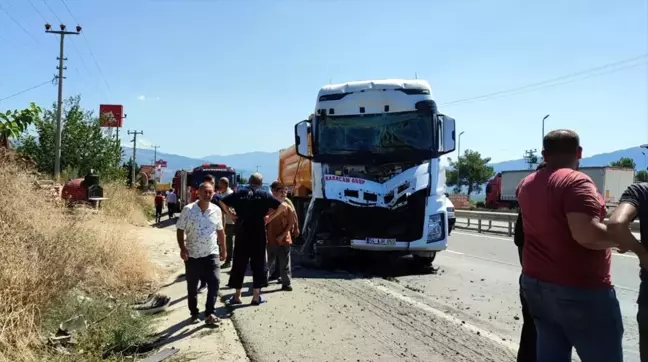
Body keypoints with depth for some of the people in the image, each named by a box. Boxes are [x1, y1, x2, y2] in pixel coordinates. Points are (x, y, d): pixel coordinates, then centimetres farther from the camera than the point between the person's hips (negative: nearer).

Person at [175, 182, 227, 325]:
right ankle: (194, 313, 26)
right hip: (192, 255, -1)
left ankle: (209, 313, -1)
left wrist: (224, 249, 12)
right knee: (192, 286, 9)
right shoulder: (188, 210, -9)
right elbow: (180, 230, -4)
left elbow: (220, 231, 11)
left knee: (215, 282, -10)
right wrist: (182, 248, -13)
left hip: (211, 254, 2)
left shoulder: (216, 210, 1)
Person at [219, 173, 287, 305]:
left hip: (242, 233, 1)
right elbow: (282, 206, -4)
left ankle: (237, 296, 13)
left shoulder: (239, 193, 5)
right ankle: (256, 296, 9)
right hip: (258, 234, -1)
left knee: (239, 264, 9)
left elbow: (222, 201, 3)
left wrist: (231, 215, 6)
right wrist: (270, 217, 2)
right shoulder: (264, 195, 1)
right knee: (258, 264, 7)